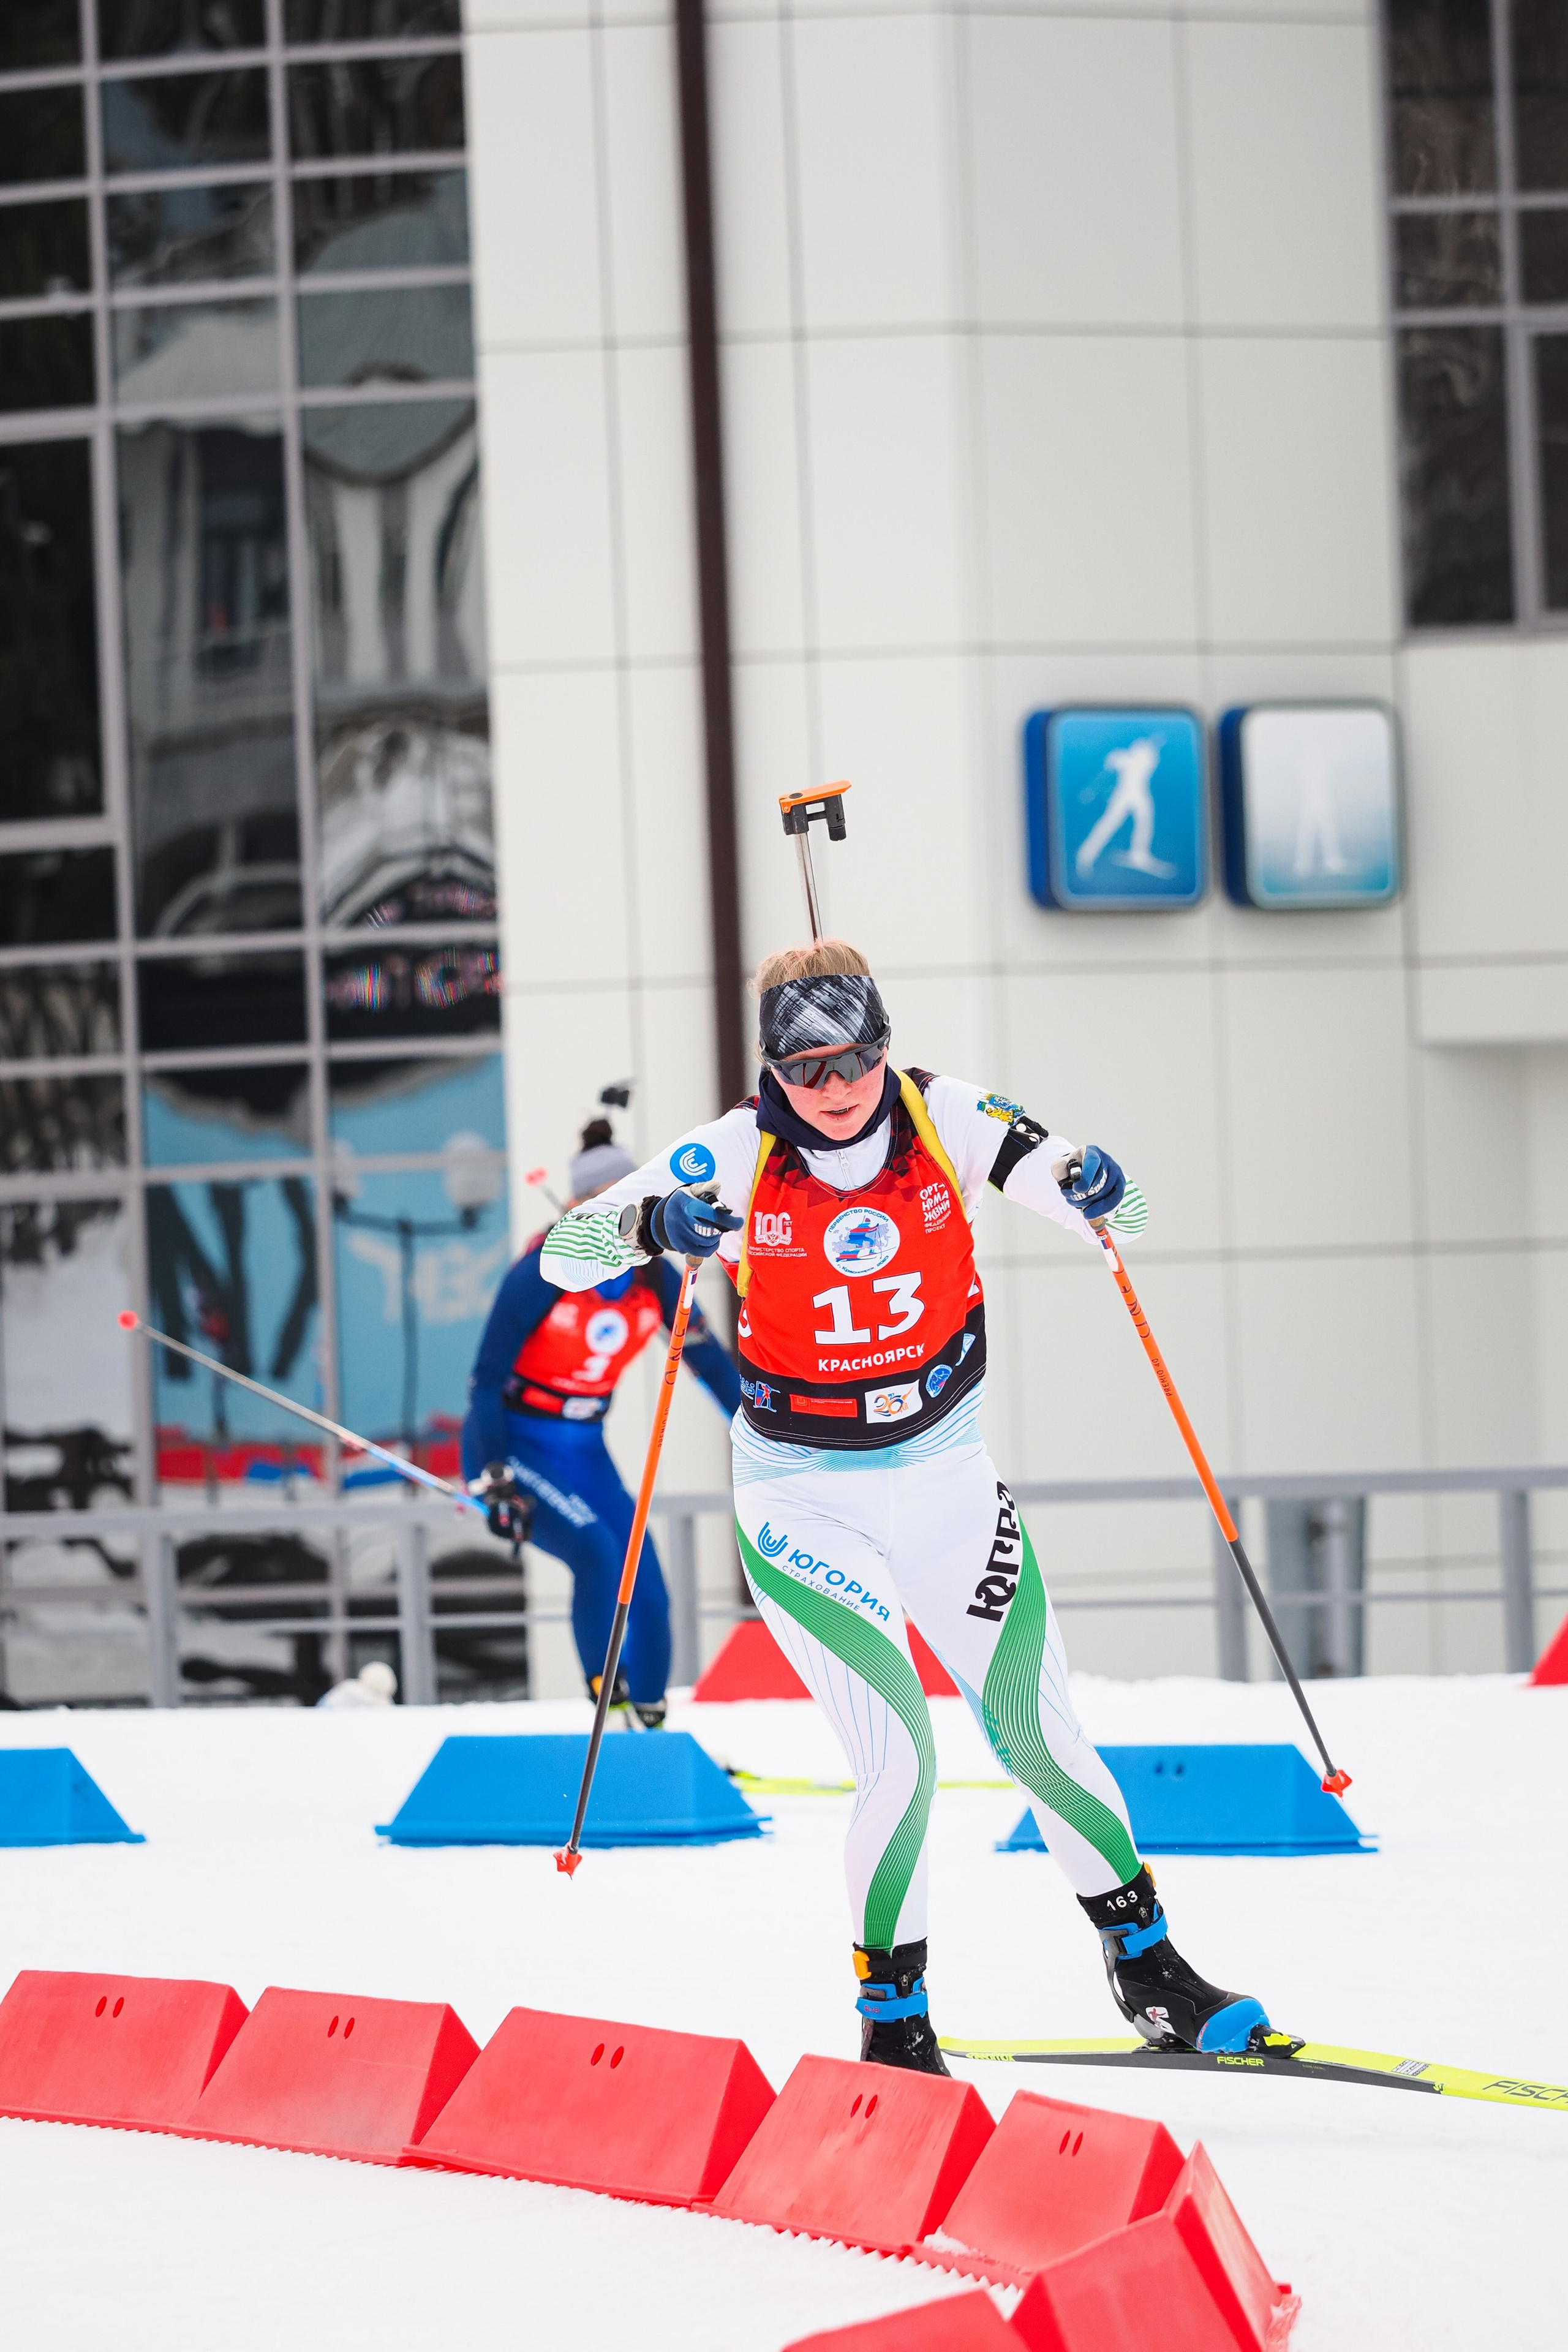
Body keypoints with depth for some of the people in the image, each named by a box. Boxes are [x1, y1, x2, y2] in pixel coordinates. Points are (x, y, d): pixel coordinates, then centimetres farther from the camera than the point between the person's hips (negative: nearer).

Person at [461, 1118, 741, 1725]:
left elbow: (710, 1361, 4)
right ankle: (609, 1700, -14)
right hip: (512, 1446, -6)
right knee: (598, 1553, -27)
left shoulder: (654, 1277, -6)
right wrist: (492, 1480, -21)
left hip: (584, 1454, 6)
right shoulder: (543, 1273, -20)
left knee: (647, 1588, -4)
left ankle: (650, 1725, 10)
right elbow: (487, 1377, -17)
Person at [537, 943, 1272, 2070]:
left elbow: (1104, 1206, -7)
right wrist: (650, 1225, -35)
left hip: (945, 1474, 3)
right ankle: (894, 2023, 3)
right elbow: (564, 1254, -14)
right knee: (901, 1761, -15)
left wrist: (1095, 1189, -31)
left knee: (1039, 1738, 7)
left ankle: (1151, 1972, 26)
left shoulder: (947, 1121, -10)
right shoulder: (739, 1155, -14)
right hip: (807, 1500, -3)